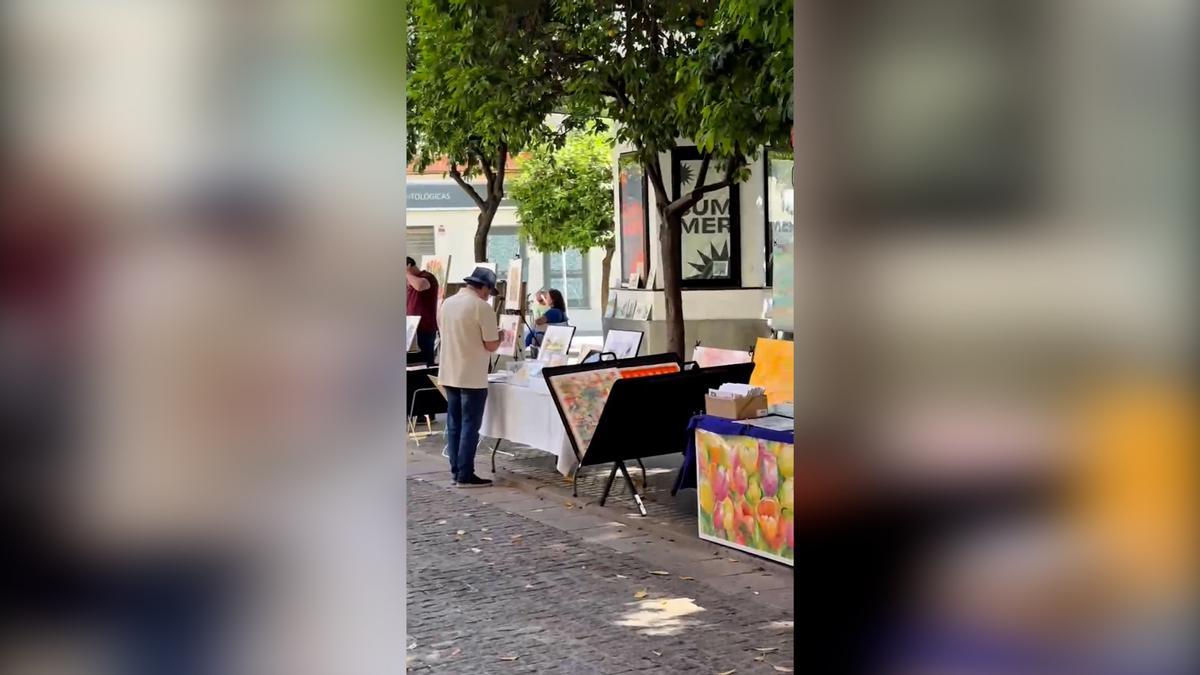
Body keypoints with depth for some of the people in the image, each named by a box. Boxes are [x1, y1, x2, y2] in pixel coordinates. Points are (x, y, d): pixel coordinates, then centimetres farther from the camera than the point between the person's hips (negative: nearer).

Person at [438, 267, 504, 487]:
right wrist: (499, 336, 7)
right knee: (470, 426, -2)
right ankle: (465, 475, -1)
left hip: (449, 375, 7)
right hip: (472, 377, -7)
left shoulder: (447, 303, 8)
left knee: (454, 425, 12)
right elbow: (491, 345, -13)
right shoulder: (482, 307, -14)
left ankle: (456, 471, 15)